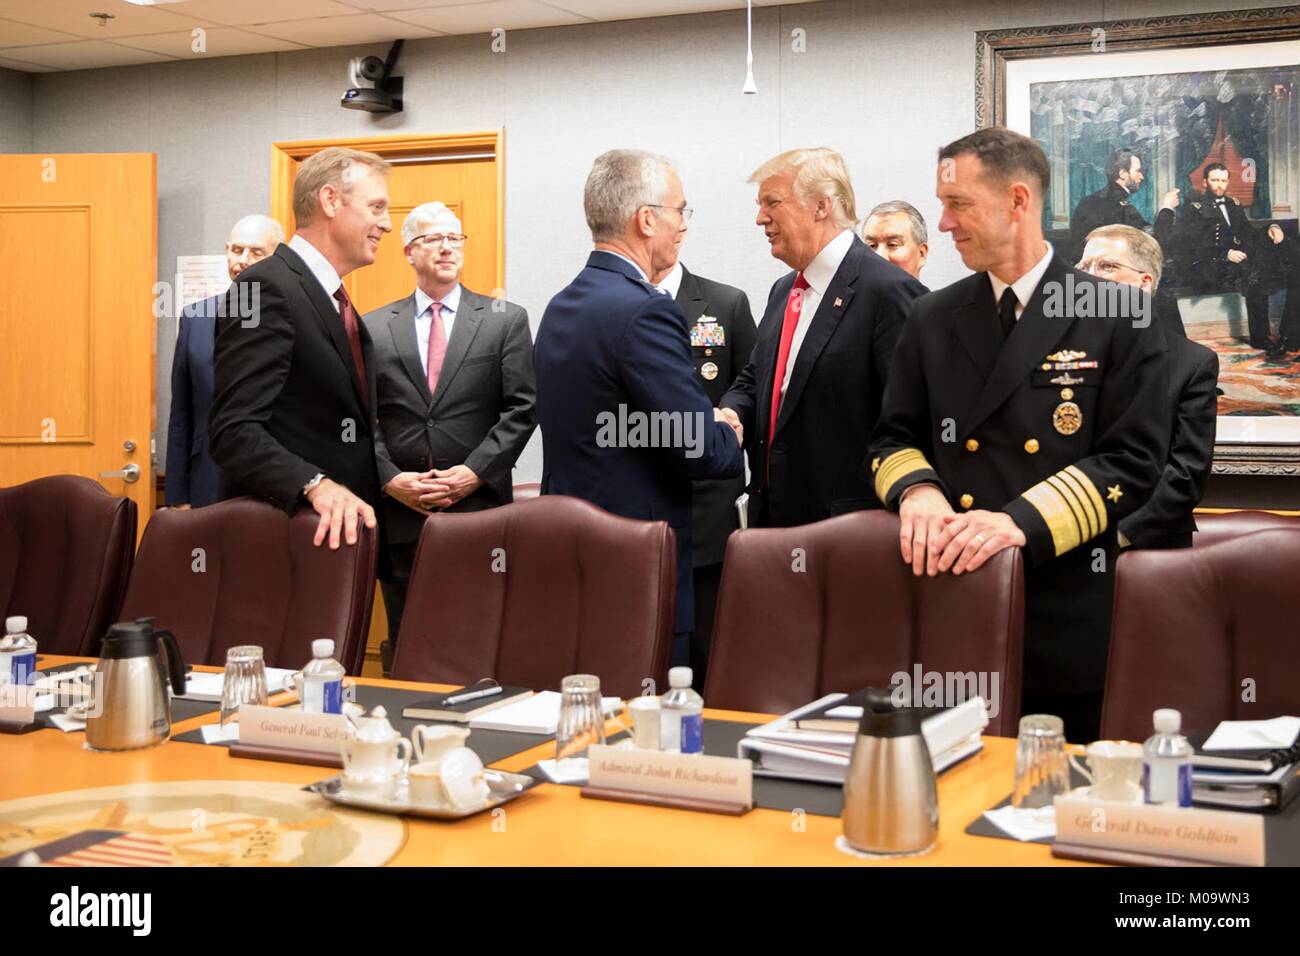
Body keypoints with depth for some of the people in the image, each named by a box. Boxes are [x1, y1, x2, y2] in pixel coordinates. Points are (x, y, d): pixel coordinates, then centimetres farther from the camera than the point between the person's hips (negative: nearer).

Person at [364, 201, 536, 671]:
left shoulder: (506, 320, 6)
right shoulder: (373, 328, 10)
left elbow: (521, 409, 0)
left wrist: (475, 472, -11)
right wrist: (391, 479, -8)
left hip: (479, 510, -1)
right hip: (399, 514, 2)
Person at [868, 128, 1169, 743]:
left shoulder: (1119, 319, -2)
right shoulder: (932, 319, 10)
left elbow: (1133, 460, -7)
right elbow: (894, 437, 13)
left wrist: (1020, 521, -20)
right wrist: (917, 489, -11)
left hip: (1067, 622, -3)